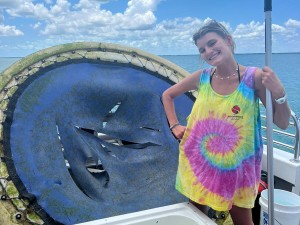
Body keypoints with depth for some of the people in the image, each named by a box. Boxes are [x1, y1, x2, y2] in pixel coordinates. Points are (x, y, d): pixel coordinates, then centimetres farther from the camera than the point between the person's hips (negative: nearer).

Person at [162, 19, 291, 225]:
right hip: (198, 161, 3)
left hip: (234, 165, -2)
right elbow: (167, 95, 9)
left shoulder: (254, 77, -15)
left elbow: (282, 123, -11)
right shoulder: (202, 77, -7)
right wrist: (174, 125, 1)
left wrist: (279, 93, -27)